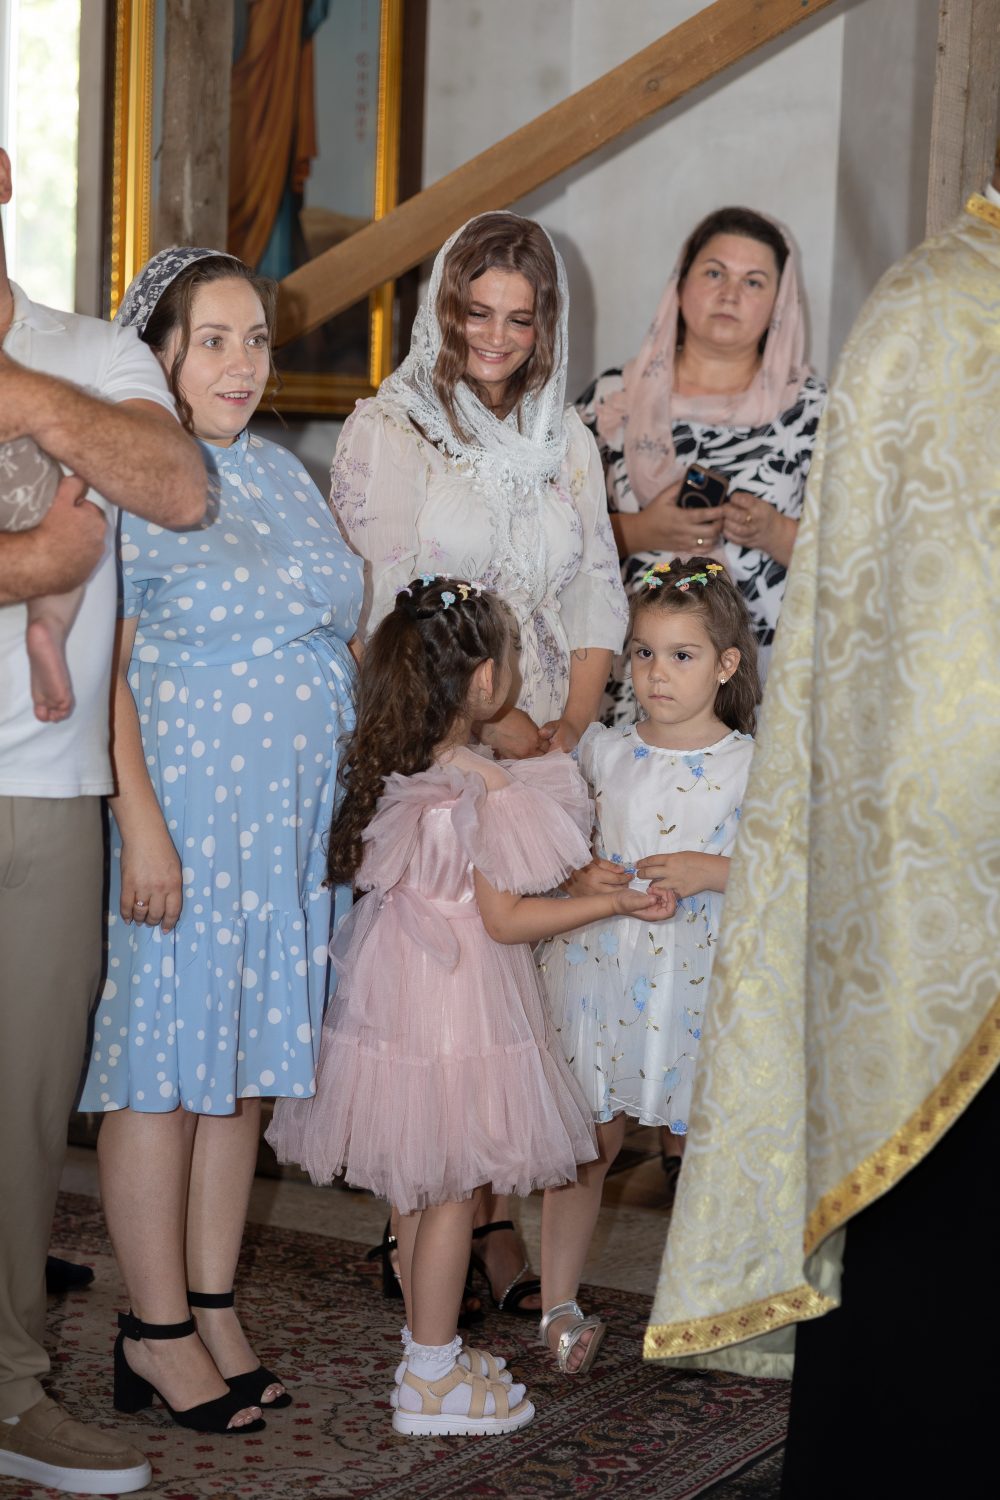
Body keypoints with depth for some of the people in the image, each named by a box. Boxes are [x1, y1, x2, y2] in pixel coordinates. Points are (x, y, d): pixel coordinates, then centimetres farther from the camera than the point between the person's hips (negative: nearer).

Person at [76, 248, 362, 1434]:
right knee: (168, 1062, -1)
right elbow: (108, 669, -14)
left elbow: (335, 641, 21)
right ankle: (156, 1333, 8)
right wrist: (141, 825, -20)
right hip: (182, 812, -7)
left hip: (293, 821, 7)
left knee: (246, 1062, 10)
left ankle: (214, 1308, 19)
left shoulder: (282, 475, 15)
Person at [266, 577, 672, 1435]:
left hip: (395, 984, 8)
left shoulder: (389, 773, 1)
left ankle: (430, 1347, 31)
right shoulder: (487, 792, -20)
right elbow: (505, 919, -17)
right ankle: (432, 1377, 11)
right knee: (452, 1192, 3)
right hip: (459, 1003, -8)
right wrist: (617, 902, -10)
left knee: (417, 1187, 18)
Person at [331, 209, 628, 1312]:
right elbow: (380, 607, -7)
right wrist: (491, 720, -12)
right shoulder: (386, 431, 1)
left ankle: (496, 1222, 4)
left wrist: (570, 731, -2)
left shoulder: (565, 438, 15)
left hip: (543, 757, 4)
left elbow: (596, 598, 12)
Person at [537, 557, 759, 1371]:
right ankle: (559, 1304, 13)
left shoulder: (752, 765, -3)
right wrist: (578, 875, -7)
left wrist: (712, 871, -18)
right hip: (600, 969, 2)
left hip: (700, 980, -1)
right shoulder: (602, 752, 5)